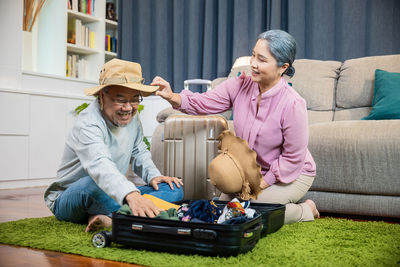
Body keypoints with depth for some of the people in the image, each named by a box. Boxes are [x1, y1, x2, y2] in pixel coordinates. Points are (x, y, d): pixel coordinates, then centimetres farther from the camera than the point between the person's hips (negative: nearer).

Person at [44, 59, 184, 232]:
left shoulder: (132, 117, 0)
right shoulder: (88, 124, -25)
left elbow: (139, 152, 17)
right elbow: (99, 164, -45)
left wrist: (153, 175, -3)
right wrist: (131, 195, -62)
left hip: (115, 195, 8)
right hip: (67, 200, -7)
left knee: (174, 189, -10)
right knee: (92, 183, -42)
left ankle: (110, 218, -27)